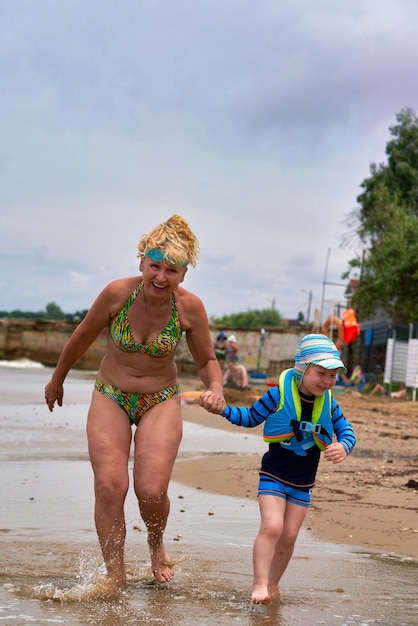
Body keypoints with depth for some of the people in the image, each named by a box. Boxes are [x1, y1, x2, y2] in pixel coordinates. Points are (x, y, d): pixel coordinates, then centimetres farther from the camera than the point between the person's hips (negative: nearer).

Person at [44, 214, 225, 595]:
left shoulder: (190, 307, -15)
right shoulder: (118, 293, -17)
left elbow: (206, 360, 0)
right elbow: (83, 338, 1)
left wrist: (215, 388, -22)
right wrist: (58, 379, 14)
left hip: (161, 402, 0)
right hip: (110, 398, 0)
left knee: (151, 490, -11)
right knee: (110, 486, -13)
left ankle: (157, 544, 24)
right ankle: (115, 575, 1)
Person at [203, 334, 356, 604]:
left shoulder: (328, 404, -4)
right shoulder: (279, 394, -14)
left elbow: (346, 430, 1)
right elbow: (251, 417, -3)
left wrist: (343, 446, -22)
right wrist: (224, 409, -17)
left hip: (303, 483, 4)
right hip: (274, 476, -4)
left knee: (289, 536, 7)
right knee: (271, 526, -20)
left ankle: (273, 584, 23)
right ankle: (259, 584, -15)